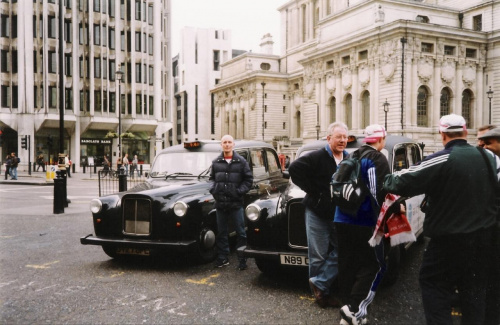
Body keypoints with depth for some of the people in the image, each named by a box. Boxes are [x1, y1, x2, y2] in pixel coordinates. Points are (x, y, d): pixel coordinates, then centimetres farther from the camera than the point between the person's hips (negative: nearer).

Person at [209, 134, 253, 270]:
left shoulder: (241, 161, 1)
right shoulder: (216, 162, 9)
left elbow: (249, 179, 3)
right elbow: (212, 177, 19)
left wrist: (240, 191, -9)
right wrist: (213, 188, 1)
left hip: (236, 203, -3)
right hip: (220, 203, 3)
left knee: (240, 233, 1)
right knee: (221, 232, 11)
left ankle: (242, 259, 10)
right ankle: (222, 258, 22)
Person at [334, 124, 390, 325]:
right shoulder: (378, 159, -9)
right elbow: (381, 192, -18)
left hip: (342, 219, 8)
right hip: (365, 222, -7)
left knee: (347, 265, 12)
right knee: (371, 266, 2)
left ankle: (347, 307, 19)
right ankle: (354, 308, -5)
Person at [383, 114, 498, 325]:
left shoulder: (441, 160, -18)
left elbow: (403, 183, -19)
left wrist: (388, 181, 1)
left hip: (449, 239, -6)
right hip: (483, 237, 6)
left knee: (433, 284, 6)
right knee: (474, 287, 17)